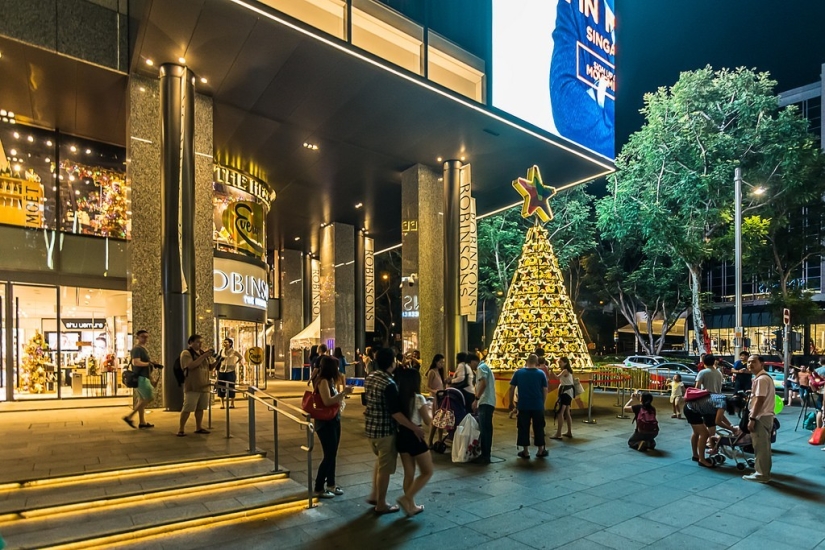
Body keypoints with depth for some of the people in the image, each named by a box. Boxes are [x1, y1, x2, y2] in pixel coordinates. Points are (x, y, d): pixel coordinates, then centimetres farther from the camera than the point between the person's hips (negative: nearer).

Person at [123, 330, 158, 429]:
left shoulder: (143, 349, 19)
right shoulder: (137, 349, -12)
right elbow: (136, 362, -28)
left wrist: (151, 380, 21)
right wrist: (149, 363, -15)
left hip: (143, 377, 10)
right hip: (140, 377, -10)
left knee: (142, 400, 11)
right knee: (149, 398, -9)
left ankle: (142, 423, 16)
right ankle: (129, 416, -5)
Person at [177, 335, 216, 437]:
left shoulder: (203, 353, 14)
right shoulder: (186, 353, -6)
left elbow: (210, 367, 16)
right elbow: (191, 366, -22)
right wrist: (203, 356, -25)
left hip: (204, 386, 6)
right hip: (192, 387, -6)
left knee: (200, 408, 10)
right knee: (187, 409, -6)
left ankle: (198, 427, 18)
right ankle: (181, 429, 2)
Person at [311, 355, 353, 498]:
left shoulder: (329, 380, 11)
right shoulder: (323, 381, -17)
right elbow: (327, 401, -27)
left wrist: (342, 395, 0)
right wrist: (343, 392, -25)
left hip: (334, 421, 9)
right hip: (325, 423, -9)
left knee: (333, 454, 15)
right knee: (329, 455, -3)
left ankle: (330, 484, 27)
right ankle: (318, 488, 8)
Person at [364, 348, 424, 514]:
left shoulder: (369, 378, 3)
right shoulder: (389, 384, -24)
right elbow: (395, 413, -26)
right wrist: (415, 428, -22)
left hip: (370, 428, 8)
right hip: (385, 430, -8)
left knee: (380, 461, 27)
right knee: (385, 467, 7)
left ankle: (374, 495, 34)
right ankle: (381, 504, 19)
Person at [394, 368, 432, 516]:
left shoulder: (398, 397, 0)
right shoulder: (418, 398, -17)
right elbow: (428, 421, -10)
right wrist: (428, 411, 9)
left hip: (401, 436, 7)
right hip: (414, 437, -7)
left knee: (408, 473, 18)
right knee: (427, 472, 10)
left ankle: (411, 506, 25)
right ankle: (406, 498, 1)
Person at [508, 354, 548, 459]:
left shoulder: (518, 373, -2)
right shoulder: (541, 373, -2)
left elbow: (512, 388, -1)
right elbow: (545, 390, 0)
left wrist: (510, 402, 8)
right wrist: (543, 403, 13)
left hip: (523, 406, 0)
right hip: (538, 406, 0)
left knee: (523, 428, 8)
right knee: (538, 428, 13)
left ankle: (525, 451, 11)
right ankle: (540, 450, 21)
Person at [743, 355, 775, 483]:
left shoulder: (761, 379, -19)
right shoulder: (765, 377, 15)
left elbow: (760, 400, -23)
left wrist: (752, 418, -22)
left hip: (761, 417, -11)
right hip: (765, 416, 11)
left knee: (760, 447, -3)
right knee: (764, 446, 17)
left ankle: (761, 474, 3)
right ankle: (764, 471, 25)